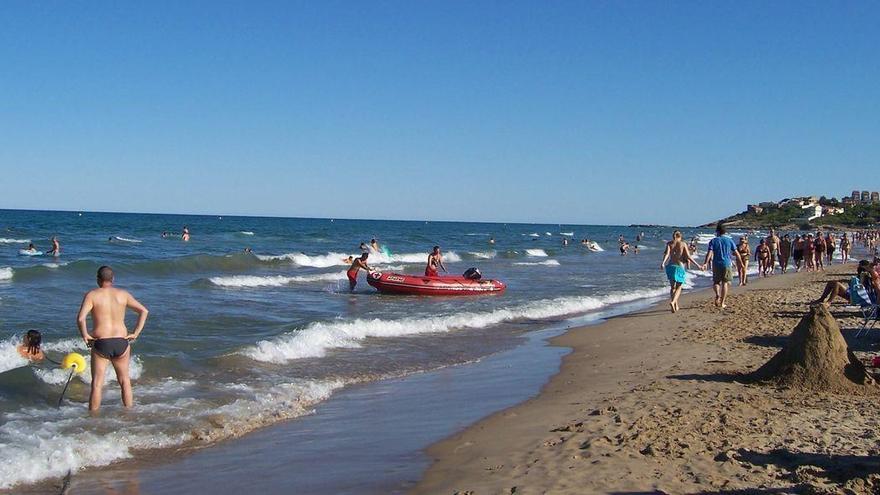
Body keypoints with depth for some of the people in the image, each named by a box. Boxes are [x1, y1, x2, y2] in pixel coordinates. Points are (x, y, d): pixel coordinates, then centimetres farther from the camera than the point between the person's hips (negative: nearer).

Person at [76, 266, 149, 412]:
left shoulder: (92, 295, -3)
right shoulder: (123, 294, 6)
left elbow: (80, 318, -17)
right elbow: (144, 311, 3)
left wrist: (85, 335, -5)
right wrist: (136, 333, 3)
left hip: (101, 344, -2)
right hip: (121, 342, 3)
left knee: (97, 384, 7)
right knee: (124, 381, 18)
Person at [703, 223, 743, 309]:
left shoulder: (713, 241, 1)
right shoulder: (729, 240, 4)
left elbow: (709, 253, -12)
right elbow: (736, 253, 5)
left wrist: (705, 263, -17)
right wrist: (741, 263, 15)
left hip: (716, 264, -1)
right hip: (727, 264, 1)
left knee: (716, 282, 13)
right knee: (725, 283, 7)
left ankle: (717, 294, -17)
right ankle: (722, 303, 5)